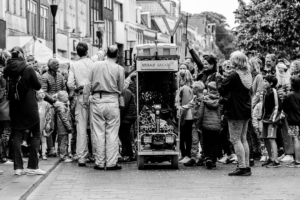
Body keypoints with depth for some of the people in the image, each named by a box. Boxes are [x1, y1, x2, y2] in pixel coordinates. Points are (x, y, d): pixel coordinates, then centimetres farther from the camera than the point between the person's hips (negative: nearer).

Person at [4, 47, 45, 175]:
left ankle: (18, 167, 5)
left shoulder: (7, 69, -4)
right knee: (36, 135, 8)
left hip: (14, 106, 4)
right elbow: (38, 86, -4)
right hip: (29, 106, -3)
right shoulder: (28, 69, -13)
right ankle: (32, 167, 3)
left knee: (17, 136, 9)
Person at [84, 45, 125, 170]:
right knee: (112, 133, 2)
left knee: (98, 133, 5)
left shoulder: (96, 65, 3)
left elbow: (88, 84, 4)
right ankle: (111, 163, 1)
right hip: (112, 101, -2)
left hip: (96, 100, 2)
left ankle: (100, 163, 7)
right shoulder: (119, 69, -2)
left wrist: (86, 99, 11)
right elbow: (121, 89, 4)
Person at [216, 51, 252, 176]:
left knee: (235, 139, -4)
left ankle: (242, 167, -9)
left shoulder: (234, 76, -17)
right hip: (246, 110, 8)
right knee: (243, 139, 14)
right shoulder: (248, 75, 9)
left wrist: (219, 79, 5)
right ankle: (246, 166, 14)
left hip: (236, 112, -8)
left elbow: (222, 90, -14)